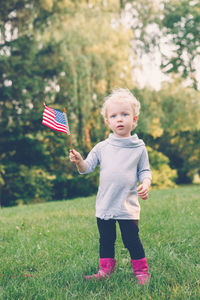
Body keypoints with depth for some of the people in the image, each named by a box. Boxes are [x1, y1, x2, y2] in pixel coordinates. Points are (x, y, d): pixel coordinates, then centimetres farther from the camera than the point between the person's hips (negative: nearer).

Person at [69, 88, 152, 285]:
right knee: (106, 240, 13)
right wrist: (79, 161, -19)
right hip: (104, 204, 2)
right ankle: (105, 270, 28)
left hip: (128, 204, -2)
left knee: (131, 240, 1)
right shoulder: (101, 147, 4)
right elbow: (87, 168, 2)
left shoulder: (139, 147, 1)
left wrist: (145, 184, -12)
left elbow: (144, 171, 7)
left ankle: (141, 272, 18)